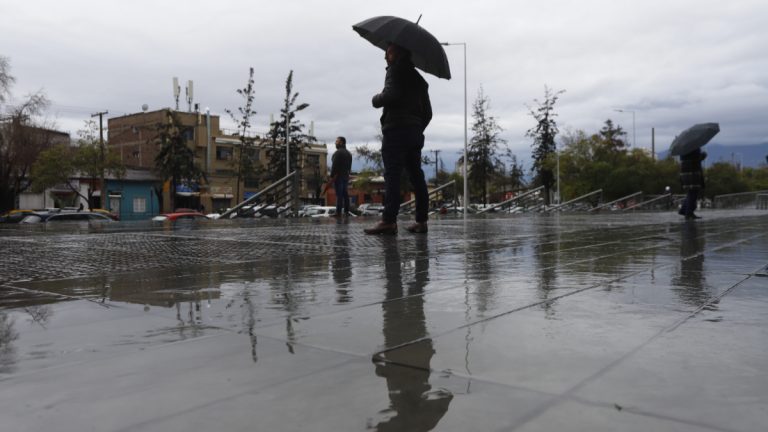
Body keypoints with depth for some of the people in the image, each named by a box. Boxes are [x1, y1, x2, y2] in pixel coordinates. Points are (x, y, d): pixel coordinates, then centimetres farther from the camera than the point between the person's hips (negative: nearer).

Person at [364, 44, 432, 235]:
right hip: (415, 133, 8)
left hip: (396, 129, -8)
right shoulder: (418, 78, 25)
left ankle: (389, 220, -19)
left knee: (392, 175, -13)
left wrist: (375, 100, 0)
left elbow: (392, 94, -17)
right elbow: (428, 112, 24)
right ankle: (421, 221, 5)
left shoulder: (396, 70, 1)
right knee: (416, 176, 6)